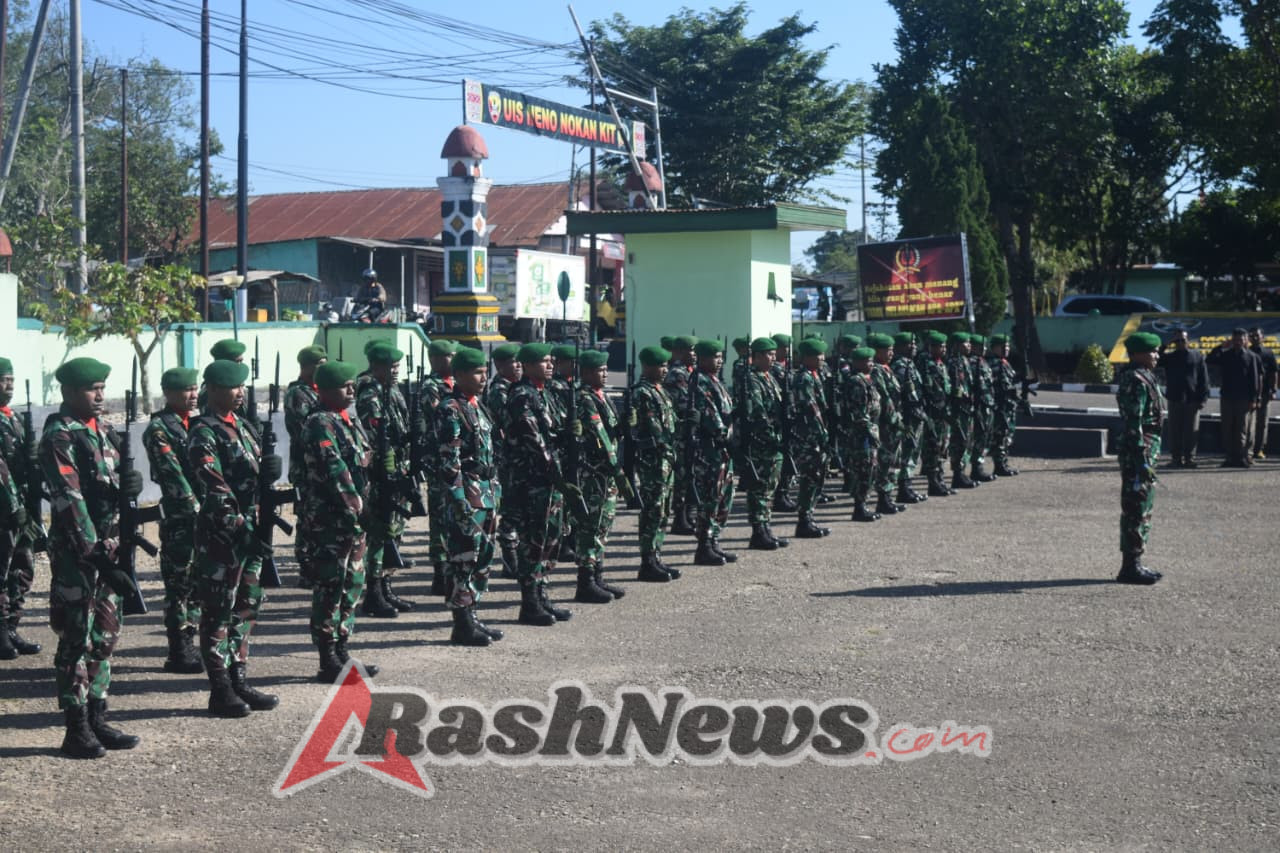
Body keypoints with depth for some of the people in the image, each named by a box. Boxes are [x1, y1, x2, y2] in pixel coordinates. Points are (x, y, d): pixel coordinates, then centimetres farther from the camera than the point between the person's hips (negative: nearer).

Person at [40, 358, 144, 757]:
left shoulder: (102, 431, 11)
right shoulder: (59, 438, -13)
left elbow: (121, 476, 18)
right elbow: (69, 502, -19)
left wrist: (132, 481, -8)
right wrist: (97, 556, -24)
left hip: (107, 548, 8)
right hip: (76, 551, -8)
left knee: (105, 636, 13)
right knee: (76, 641, -2)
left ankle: (97, 720, 22)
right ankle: (77, 731, 4)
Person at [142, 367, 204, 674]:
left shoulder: (195, 424, 16)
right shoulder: (159, 429, -8)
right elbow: (172, 475, -15)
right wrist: (196, 509, -18)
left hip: (204, 514, 7)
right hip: (179, 518, -7)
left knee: (198, 584, 11)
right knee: (179, 585, -3)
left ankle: (188, 646, 20)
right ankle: (179, 653, 2)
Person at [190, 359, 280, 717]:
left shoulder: (240, 426, 14)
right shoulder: (204, 435, -12)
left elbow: (258, 471, 19)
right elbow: (216, 492, -19)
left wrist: (270, 467, -5)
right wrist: (242, 529, -23)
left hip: (247, 534, 9)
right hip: (220, 537, -9)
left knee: (245, 609, 13)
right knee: (219, 614, -1)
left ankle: (238, 682, 22)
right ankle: (221, 692, 5)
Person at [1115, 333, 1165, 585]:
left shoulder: (1144, 379, 16)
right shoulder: (1136, 381, -17)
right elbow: (1134, 424, -22)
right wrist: (1142, 460, -24)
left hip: (1147, 451, 11)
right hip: (1139, 451, -11)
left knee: (1142, 509, 14)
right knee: (1136, 509, -6)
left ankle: (1134, 564, 20)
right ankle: (1130, 567, -2)